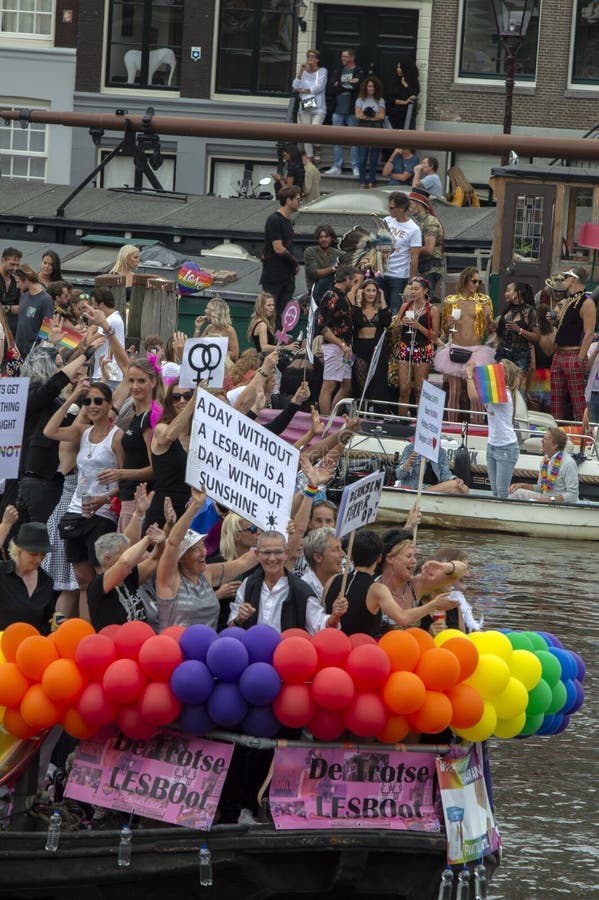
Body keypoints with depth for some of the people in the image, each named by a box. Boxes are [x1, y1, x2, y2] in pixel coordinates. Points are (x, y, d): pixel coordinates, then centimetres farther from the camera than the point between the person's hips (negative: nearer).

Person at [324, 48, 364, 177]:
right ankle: (337, 167, 11)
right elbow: (330, 90, 3)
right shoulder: (337, 72, 13)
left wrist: (340, 85, -6)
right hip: (338, 110, 5)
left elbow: (358, 87, -16)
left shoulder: (360, 72, 0)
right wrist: (348, 85, -8)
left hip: (352, 111, -5)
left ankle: (355, 168, 1)